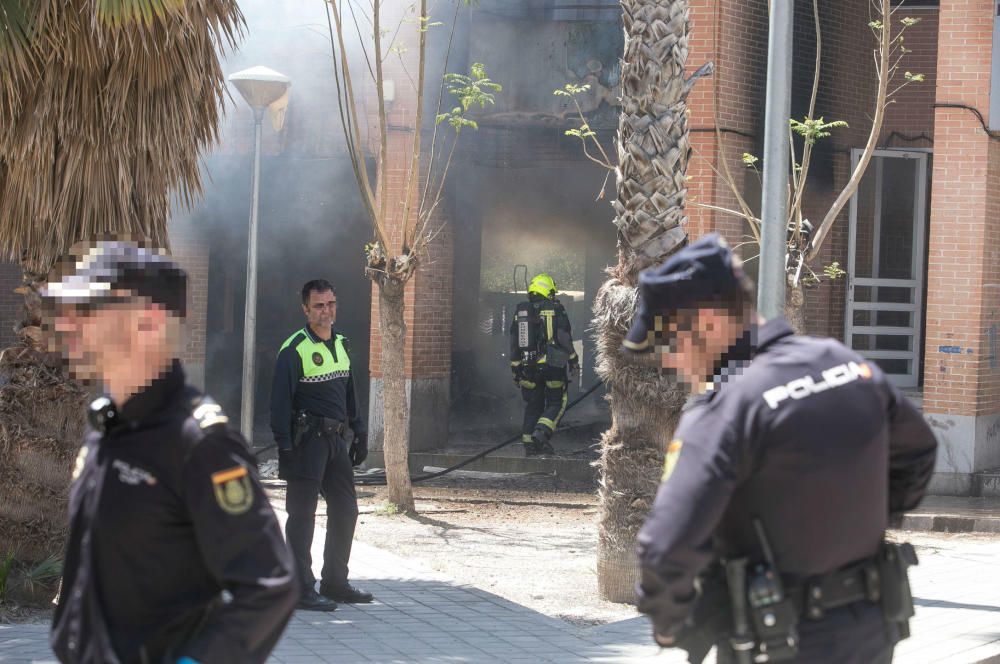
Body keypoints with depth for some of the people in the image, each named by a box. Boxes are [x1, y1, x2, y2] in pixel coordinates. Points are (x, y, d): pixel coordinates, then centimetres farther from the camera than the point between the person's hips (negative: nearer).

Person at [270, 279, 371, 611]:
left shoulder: (342, 345, 14)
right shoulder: (294, 350, -10)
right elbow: (280, 401, -12)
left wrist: (360, 432, 19)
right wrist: (285, 447, -16)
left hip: (335, 440, 8)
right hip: (307, 441, -8)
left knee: (345, 510, 11)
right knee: (302, 515, -4)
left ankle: (335, 583, 22)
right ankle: (300, 589, -1)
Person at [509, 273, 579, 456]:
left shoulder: (520, 312, 9)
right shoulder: (556, 310, -5)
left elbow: (514, 344, 11)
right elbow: (565, 339, -9)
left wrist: (515, 370, 16)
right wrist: (573, 361, 0)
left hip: (528, 367, 4)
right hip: (552, 365, -4)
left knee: (533, 405, 13)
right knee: (556, 403, 5)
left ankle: (529, 444, 10)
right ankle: (542, 433, -15)